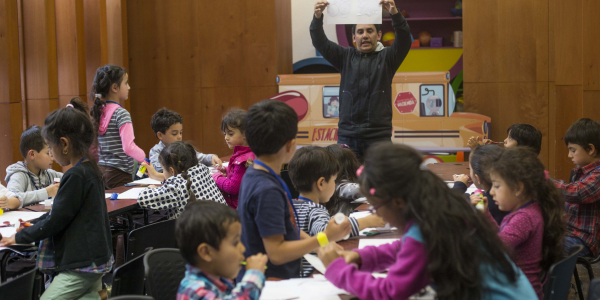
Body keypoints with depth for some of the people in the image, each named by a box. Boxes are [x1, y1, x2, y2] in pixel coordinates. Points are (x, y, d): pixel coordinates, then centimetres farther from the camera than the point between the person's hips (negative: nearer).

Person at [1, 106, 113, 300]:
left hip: (82, 264, -10)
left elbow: (56, 220, -16)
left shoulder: (76, 176, -21)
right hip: (97, 256, 10)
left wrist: (19, 237, -5)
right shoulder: (90, 170, 9)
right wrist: (34, 224, 19)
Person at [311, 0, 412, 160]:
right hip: (347, 135, 2)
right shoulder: (345, 57, 10)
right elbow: (321, 43, 1)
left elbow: (404, 40, -11)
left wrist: (395, 14, -28)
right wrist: (317, 18, -18)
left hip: (378, 136, -1)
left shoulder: (387, 57, 6)